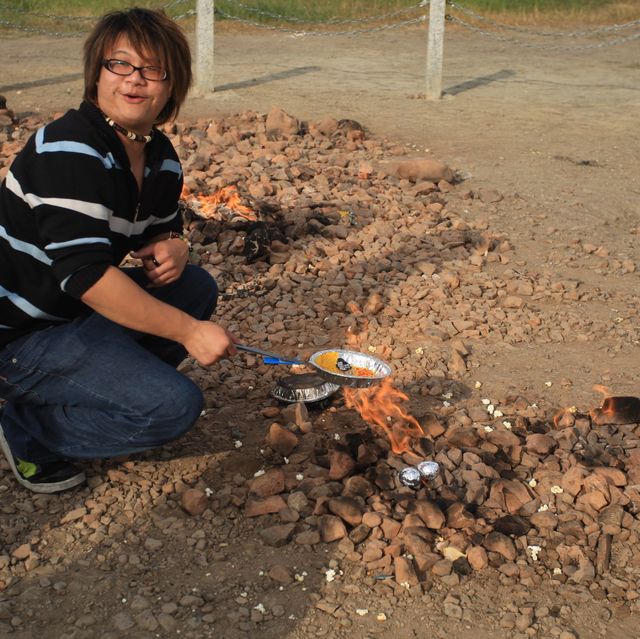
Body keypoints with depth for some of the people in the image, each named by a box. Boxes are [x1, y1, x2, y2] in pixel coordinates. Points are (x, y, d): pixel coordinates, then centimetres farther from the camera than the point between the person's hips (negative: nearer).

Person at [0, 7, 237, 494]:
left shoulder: (161, 156, 2)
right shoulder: (70, 151, -24)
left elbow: (166, 231, 17)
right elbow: (85, 274, -32)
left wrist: (172, 249, -9)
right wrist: (189, 331, -28)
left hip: (80, 316, 9)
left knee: (197, 288, 3)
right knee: (175, 407, -18)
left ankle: (97, 386, 6)